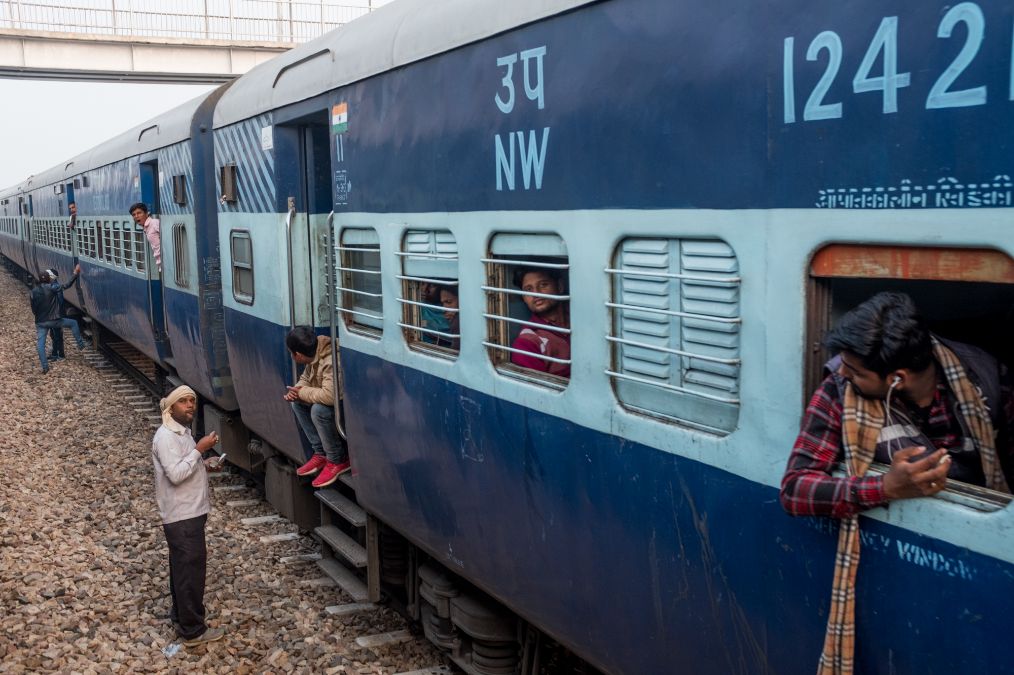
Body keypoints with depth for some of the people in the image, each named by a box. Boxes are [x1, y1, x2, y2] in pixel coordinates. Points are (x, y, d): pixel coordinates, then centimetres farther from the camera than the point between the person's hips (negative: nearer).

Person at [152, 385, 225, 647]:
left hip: (189, 512, 10)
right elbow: (175, 474, -27)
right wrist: (199, 450, -23)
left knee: (182, 568, 20)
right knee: (191, 570, -4)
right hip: (182, 516, -10)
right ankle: (193, 630, 3)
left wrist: (204, 465, 6)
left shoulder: (181, 432, 12)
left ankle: (180, 617, 32)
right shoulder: (166, 436, -20)